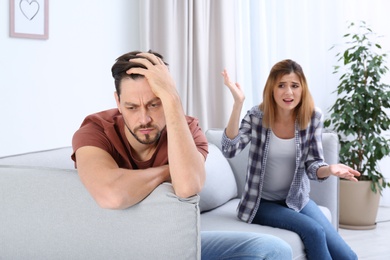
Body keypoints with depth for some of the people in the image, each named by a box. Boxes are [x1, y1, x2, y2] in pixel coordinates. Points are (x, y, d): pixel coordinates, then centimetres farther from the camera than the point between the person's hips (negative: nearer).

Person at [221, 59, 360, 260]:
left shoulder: (313, 117, -6)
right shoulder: (256, 116, -12)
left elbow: (313, 165, -6)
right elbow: (229, 150, -26)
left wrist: (329, 169, -30)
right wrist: (238, 103, -35)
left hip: (298, 200, 3)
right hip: (262, 203, -3)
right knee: (313, 231, -26)